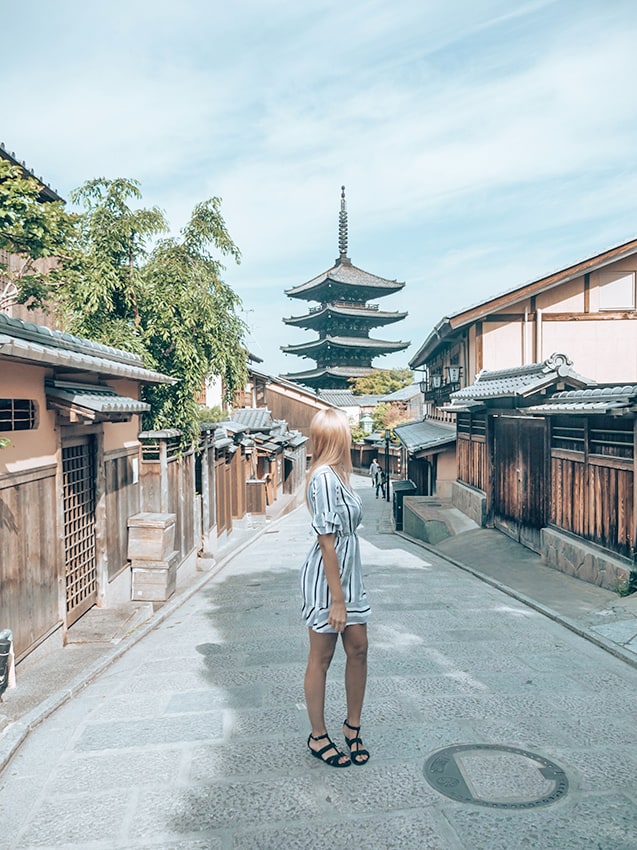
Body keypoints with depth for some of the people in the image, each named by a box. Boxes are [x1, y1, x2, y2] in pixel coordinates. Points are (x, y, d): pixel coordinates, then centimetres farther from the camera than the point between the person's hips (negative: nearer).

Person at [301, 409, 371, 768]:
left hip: (349, 574, 9)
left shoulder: (337, 475, 7)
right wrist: (337, 599, -19)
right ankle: (318, 737, 26)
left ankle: (353, 725, 32)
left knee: (358, 648, 14)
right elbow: (326, 542, -22)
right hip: (326, 579, -9)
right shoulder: (324, 478, -22)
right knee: (322, 658, 7)